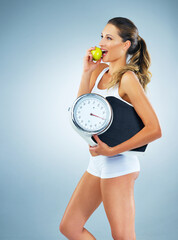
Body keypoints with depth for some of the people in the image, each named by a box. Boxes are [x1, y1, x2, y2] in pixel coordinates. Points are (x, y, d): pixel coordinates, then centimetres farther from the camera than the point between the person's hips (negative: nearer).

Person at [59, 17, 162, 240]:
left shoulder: (128, 78, -16)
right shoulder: (99, 71, 7)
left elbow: (154, 130, -20)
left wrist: (112, 151, -20)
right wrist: (86, 72, -1)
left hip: (118, 165, -8)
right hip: (98, 163, 8)